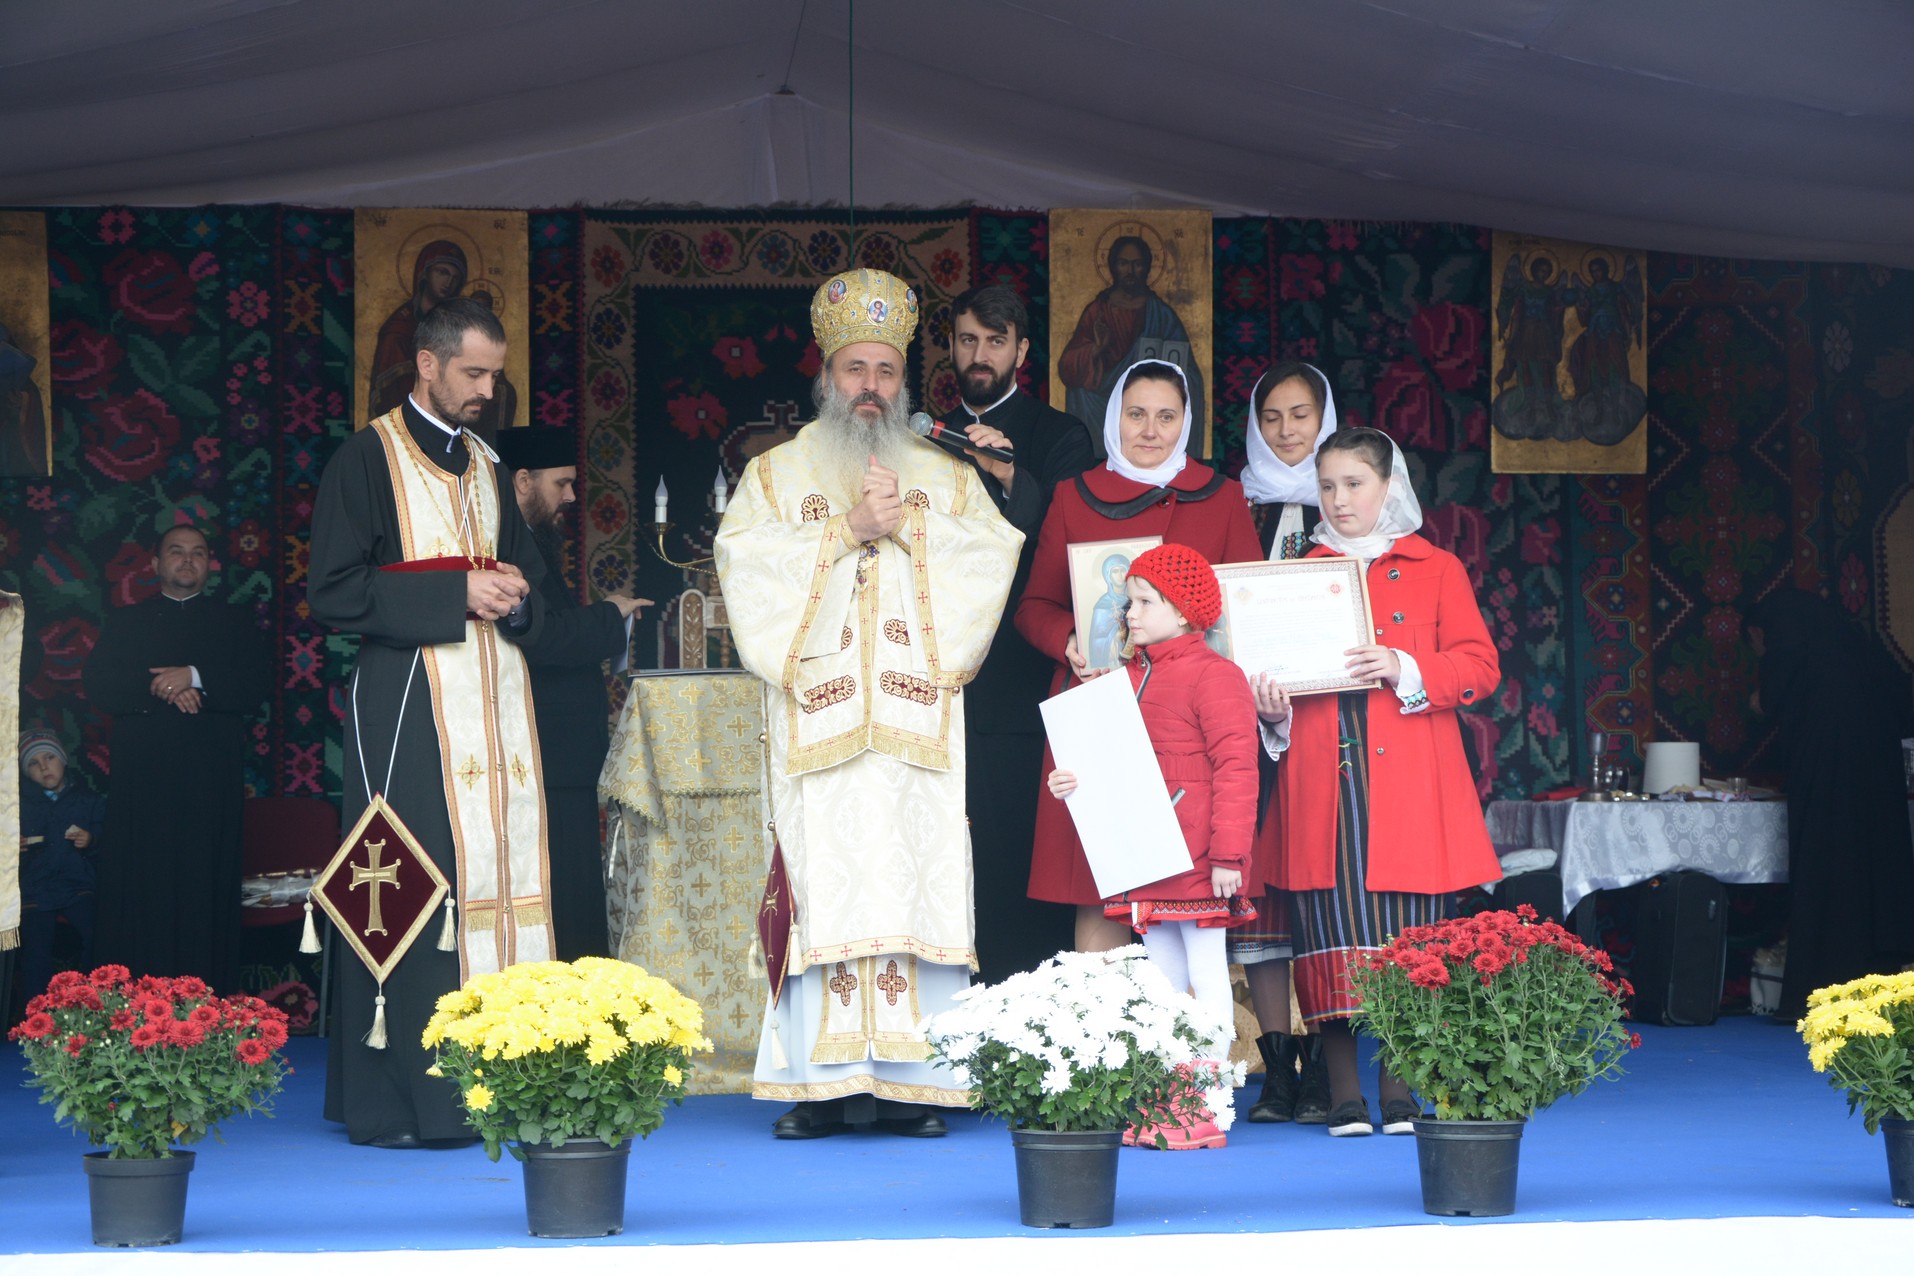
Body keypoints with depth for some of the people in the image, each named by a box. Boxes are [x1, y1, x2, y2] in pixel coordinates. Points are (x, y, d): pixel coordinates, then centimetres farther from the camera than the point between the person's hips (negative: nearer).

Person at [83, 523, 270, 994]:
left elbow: (257, 686, 3)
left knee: (205, 899, -7)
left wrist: (194, 678, -10)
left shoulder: (236, 623, 18)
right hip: (141, 781, 0)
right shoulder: (124, 622, 19)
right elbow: (98, 686, 5)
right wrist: (161, 690, -10)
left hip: (211, 783, 0)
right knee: (140, 898, -6)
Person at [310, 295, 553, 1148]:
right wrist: (453, 593, -13)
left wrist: (514, 597, 4)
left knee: (498, 870, -1)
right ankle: (402, 1099, -11)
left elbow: (525, 573, 28)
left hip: (494, 700, 7)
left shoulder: (485, 466, 20)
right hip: (409, 703, -6)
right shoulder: (368, 460, -1)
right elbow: (333, 592, -8)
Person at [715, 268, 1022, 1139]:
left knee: (914, 883, -6)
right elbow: (749, 562, -3)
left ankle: (908, 1080, -5)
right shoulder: (776, 473, 14)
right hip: (819, 720, -1)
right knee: (824, 885, -8)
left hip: (916, 723, 1)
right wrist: (848, 530, -9)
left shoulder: (944, 477, 17)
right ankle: (825, 1080, -6)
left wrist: (909, 526, -7)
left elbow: (994, 554, 2)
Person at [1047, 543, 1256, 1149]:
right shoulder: (1130, 678, 15)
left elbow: (1235, 770, -15)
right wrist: (1075, 783, 1)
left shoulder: (1213, 675, -10)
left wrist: (1228, 855, -19)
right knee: (1162, 980, 11)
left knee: (1206, 975, -3)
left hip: (1195, 862, -8)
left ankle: (1207, 1111, 0)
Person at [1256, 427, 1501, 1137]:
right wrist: (1271, 707, -4)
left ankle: (1398, 1093, 4)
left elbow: (1478, 667, 2)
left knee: (1404, 938, -3)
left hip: (1406, 784, -1)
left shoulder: (1435, 570, 10)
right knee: (1331, 936, -3)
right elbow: (1275, 670, 18)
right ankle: (1344, 1097, 2)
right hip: (1321, 786, 2)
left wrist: (1406, 671, -13)